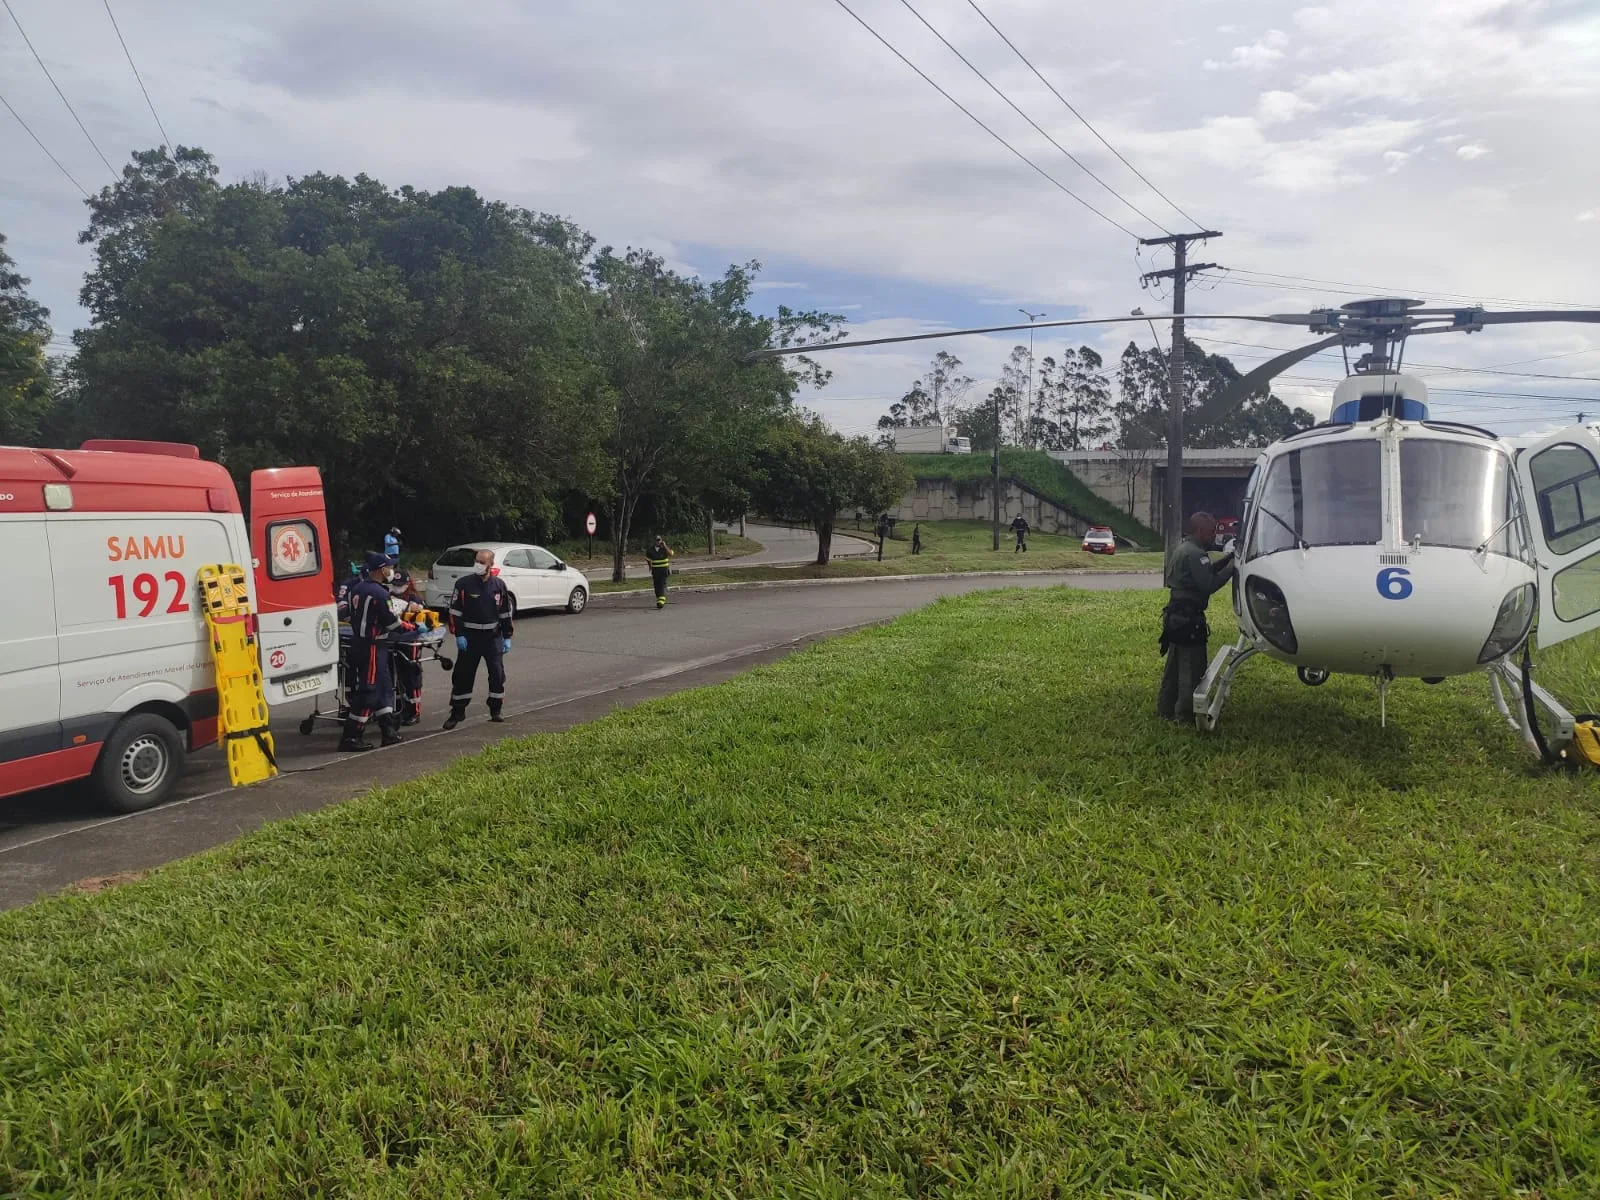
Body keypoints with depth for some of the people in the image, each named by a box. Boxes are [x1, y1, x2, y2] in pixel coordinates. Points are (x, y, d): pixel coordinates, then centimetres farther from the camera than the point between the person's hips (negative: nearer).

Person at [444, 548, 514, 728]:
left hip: (493, 637, 2)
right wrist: (459, 635, -10)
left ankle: (495, 711, 15)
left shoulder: (499, 585, 3)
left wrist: (507, 637, 6)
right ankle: (457, 713, 11)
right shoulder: (464, 584, -5)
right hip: (470, 637, -2)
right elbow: (455, 611, -4)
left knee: (497, 674, 2)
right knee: (463, 675, 1)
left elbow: (505, 613, 9)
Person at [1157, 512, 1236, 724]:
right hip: (1189, 618, -11)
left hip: (1175, 615, 11)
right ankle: (1185, 715, 2)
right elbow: (1208, 584, -22)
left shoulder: (1182, 548, 14)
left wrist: (1227, 558, 7)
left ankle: (1165, 709, 24)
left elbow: (1206, 572, 17)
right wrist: (1231, 567, -16)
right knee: (1192, 668, -3)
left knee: (1174, 665, 17)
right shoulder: (1194, 553, -18)